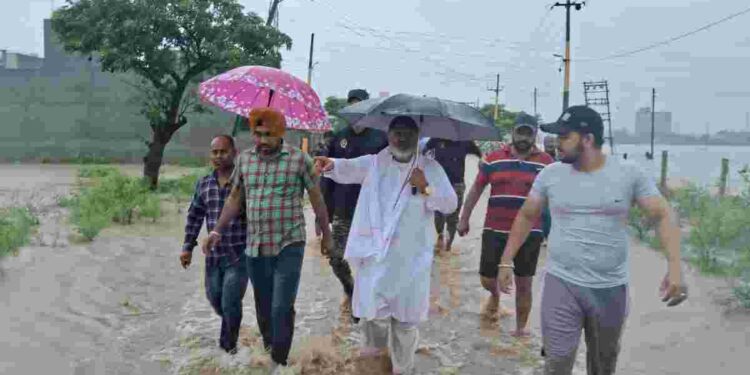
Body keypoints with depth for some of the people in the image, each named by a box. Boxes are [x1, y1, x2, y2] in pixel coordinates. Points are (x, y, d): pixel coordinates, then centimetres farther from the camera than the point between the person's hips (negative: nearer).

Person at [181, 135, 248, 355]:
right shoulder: (203, 184, 4)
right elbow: (194, 216, 13)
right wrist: (188, 247, 9)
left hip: (239, 255, -5)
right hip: (213, 256, 5)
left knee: (230, 303, -6)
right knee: (215, 300, 18)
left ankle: (228, 345, 18)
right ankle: (230, 331, 48)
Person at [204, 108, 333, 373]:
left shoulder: (299, 159, -6)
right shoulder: (244, 159, 5)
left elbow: (317, 199, 1)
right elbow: (235, 198, 15)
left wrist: (326, 234, 7)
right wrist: (218, 230, 9)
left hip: (289, 246, -4)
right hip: (255, 248, 4)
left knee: (281, 309, -7)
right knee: (263, 309, 15)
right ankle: (268, 352, 35)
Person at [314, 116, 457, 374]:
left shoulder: (430, 167, 2)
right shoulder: (374, 163, 4)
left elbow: (450, 205, -3)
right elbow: (348, 168, -12)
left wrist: (426, 188, -19)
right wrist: (331, 165, -34)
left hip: (411, 257, -1)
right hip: (375, 251, 1)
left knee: (405, 316, 10)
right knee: (372, 308, 8)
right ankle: (375, 343, 42)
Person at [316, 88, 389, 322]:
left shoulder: (380, 138, -4)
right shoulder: (338, 139, 3)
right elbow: (327, 176, 3)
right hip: (343, 211, 2)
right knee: (337, 258, 3)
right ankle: (350, 291, 32)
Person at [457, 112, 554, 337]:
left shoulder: (546, 162, 0)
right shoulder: (493, 159, 2)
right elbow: (476, 189, 8)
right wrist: (464, 219, 7)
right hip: (494, 231, 1)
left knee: (524, 285, 7)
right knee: (487, 279, 8)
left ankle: (521, 328, 23)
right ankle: (495, 296, 44)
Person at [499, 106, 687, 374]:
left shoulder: (629, 174, -6)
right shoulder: (550, 174, -2)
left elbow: (663, 216, -7)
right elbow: (526, 216, 7)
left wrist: (674, 266, -21)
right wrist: (506, 262, 5)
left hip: (611, 288, 1)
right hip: (561, 284, 0)